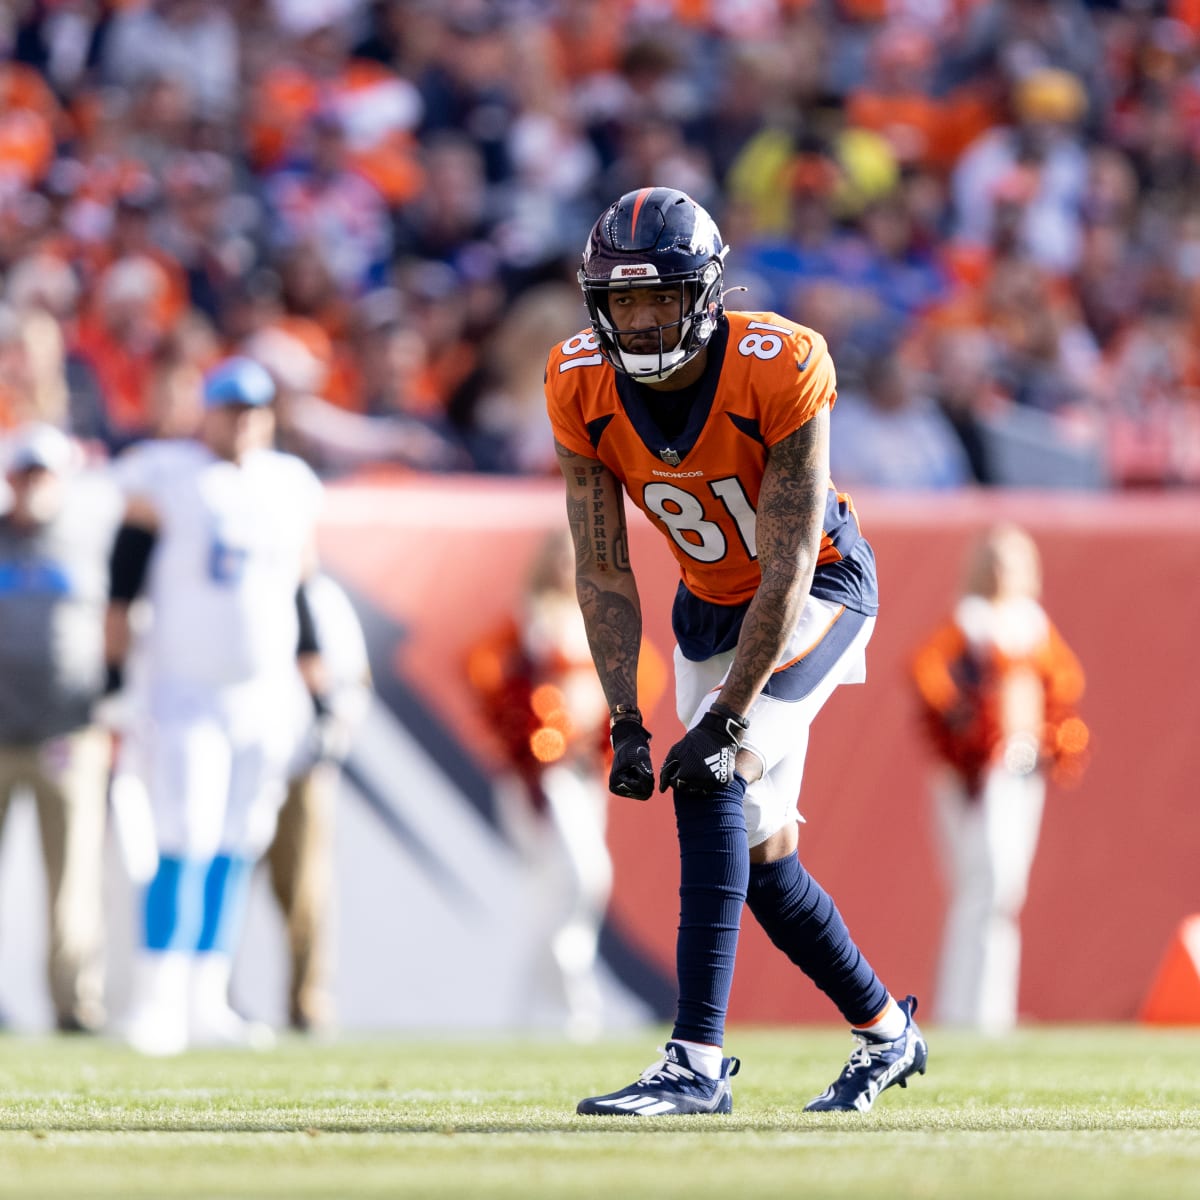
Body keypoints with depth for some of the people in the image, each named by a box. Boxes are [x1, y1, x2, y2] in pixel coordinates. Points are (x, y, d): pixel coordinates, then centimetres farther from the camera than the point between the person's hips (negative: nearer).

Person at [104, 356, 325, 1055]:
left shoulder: (290, 488, 10)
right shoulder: (165, 480, -5)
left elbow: (304, 603, 17)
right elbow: (122, 591, -5)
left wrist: (321, 699, 15)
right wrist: (114, 684, -9)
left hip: (265, 697, 5)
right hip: (185, 693, -5)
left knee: (233, 854, 5)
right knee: (186, 845, -12)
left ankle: (206, 1004, 10)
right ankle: (157, 1002, -8)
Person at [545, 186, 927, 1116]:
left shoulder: (781, 370, -30)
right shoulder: (583, 388, -17)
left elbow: (788, 566, -29)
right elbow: (603, 571, -10)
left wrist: (724, 719, -31)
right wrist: (626, 719, -18)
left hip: (819, 587, -6)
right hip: (711, 605, 6)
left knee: (711, 779, -26)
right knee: (758, 848, 8)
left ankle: (700, 1059, -28)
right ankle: (885, 1029, 31)